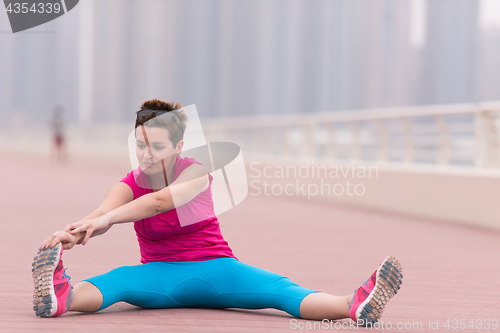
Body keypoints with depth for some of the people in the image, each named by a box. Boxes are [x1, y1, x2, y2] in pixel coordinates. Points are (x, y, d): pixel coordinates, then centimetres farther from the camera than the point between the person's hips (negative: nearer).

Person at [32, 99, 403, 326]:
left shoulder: (196, 172, -7)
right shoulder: (129, 184, -1)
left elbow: (159, 202, -28)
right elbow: (101, 214, -23)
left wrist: (106, 219, -43)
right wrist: (71, 234, -46)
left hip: (213, 269, -1)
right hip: (160, 275, 1)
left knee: (279, 289, -27)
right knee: (116, 280, -33)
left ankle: (355, 305, -52)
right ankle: (61, 297, -66)